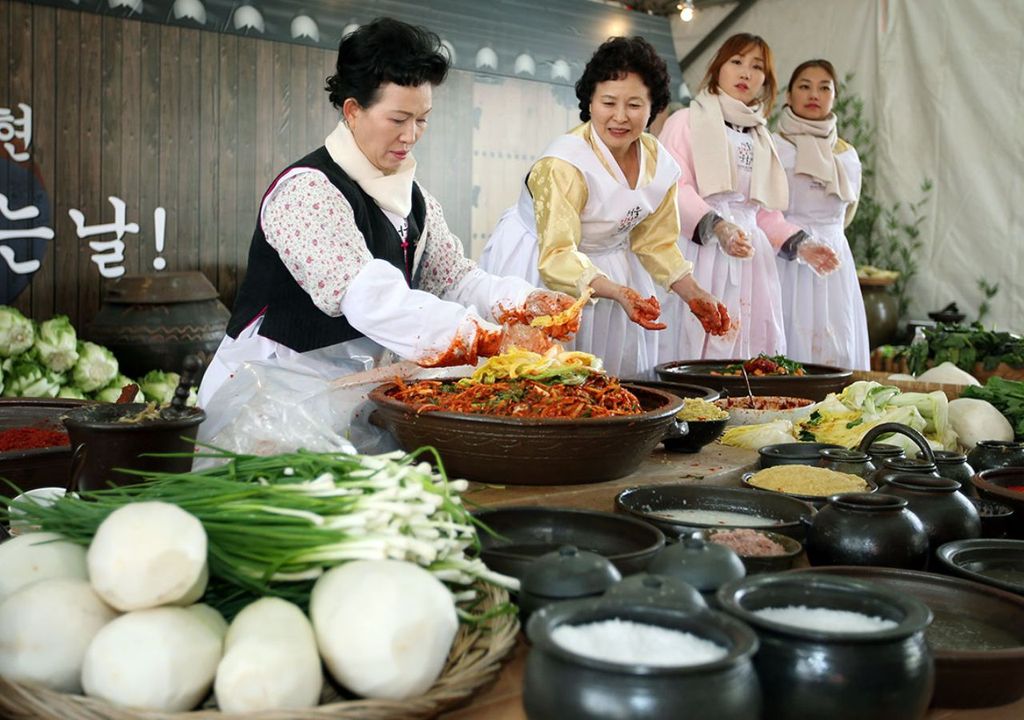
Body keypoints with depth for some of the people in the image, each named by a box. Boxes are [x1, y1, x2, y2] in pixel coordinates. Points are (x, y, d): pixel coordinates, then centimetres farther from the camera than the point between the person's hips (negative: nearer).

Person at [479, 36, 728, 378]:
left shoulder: (659, 163, -4)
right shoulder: (563, 163, -26)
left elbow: (656, 242, 7)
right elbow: (557, 254, -31)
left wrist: (695, 296, -3)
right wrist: (618, 292, -44)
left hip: (611, 266, 6)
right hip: (537, 271, -6)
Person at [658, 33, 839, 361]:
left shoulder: (761, 138, 24)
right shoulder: (686, 121, 5)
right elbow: (676, 190, -9)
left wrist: (798, 244, 8)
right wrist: (716, 227, -24)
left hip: (748, 258, 6)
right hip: (698, 252, -5)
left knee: (747, 349, -3)